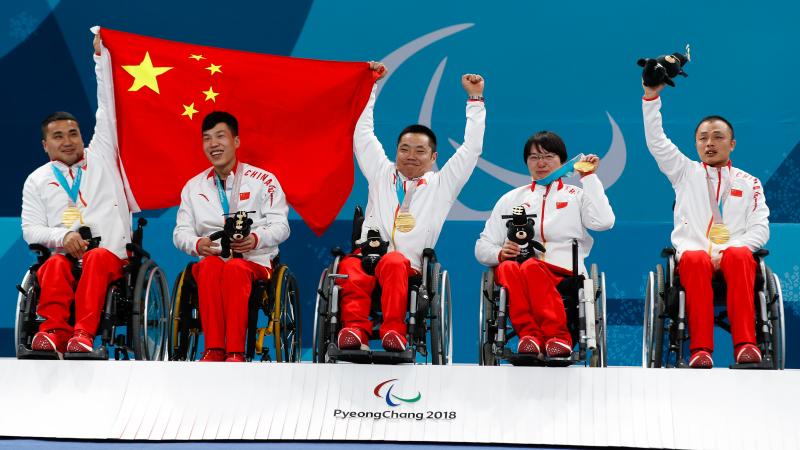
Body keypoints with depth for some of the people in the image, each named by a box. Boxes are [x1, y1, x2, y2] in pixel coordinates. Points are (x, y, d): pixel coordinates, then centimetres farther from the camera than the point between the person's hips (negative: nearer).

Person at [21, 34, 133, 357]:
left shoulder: (101, 157, 18)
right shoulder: (37, 181, 19)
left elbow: (107, 107, 15)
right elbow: (30, 229, 10)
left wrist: (101, 54, 14)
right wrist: (63, 237, -11)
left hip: (110, 255, -1)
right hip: (63, 255, 1)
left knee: (97, 258, -36)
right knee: (54, 267, -34)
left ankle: (84, 334, -49)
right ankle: (54, 331, -51)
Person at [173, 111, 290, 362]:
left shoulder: (263, 180, 9)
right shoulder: (193, 187, 19)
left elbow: (281, 226, 2)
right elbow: (181, 232, 14)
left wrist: (256, 239, -19)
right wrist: (198, 244, -10)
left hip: (254, 260, -2)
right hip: (210, 258, 2)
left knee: (234, 269, -39)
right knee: (210, 267, -36)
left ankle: (235, 353, -43)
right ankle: (214, 349, -41)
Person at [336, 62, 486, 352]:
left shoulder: (441, 185, 22)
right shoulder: (381, 174, 27)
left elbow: (472, 148, 20)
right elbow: (363, 135, 31)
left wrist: (475, 99, 23)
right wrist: (371, 87, 35)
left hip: (408, 265, -1)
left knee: (393, 263, -39)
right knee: (351, 268, -35)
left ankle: (394, 332, -46)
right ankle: (355, 330, -49)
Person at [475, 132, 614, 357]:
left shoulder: (576, 195, 21)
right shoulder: (511, 199, 26)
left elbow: (603, 221, -1)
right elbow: (483, 246, 19)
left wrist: (590, 177, 6)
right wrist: (500, 253, -4)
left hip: (564, 275, -2)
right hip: (518, 266, 2)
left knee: (531, 267, -37)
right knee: (507, 269, -35)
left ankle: (556, 336, -43)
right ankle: (528, 333, -44)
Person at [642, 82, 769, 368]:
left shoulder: (748, 183, 21)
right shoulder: (686, 172, 22)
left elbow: (760, 229, 8)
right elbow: (656, 141, 9)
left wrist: (726, 251, -11)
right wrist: (651, 96, -2)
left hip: (734, 257, 0)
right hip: (692, 255, 0)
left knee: (739, 256, -36)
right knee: (696, 259, -37)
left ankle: (745, 345, -46)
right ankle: (700, 349, -45)